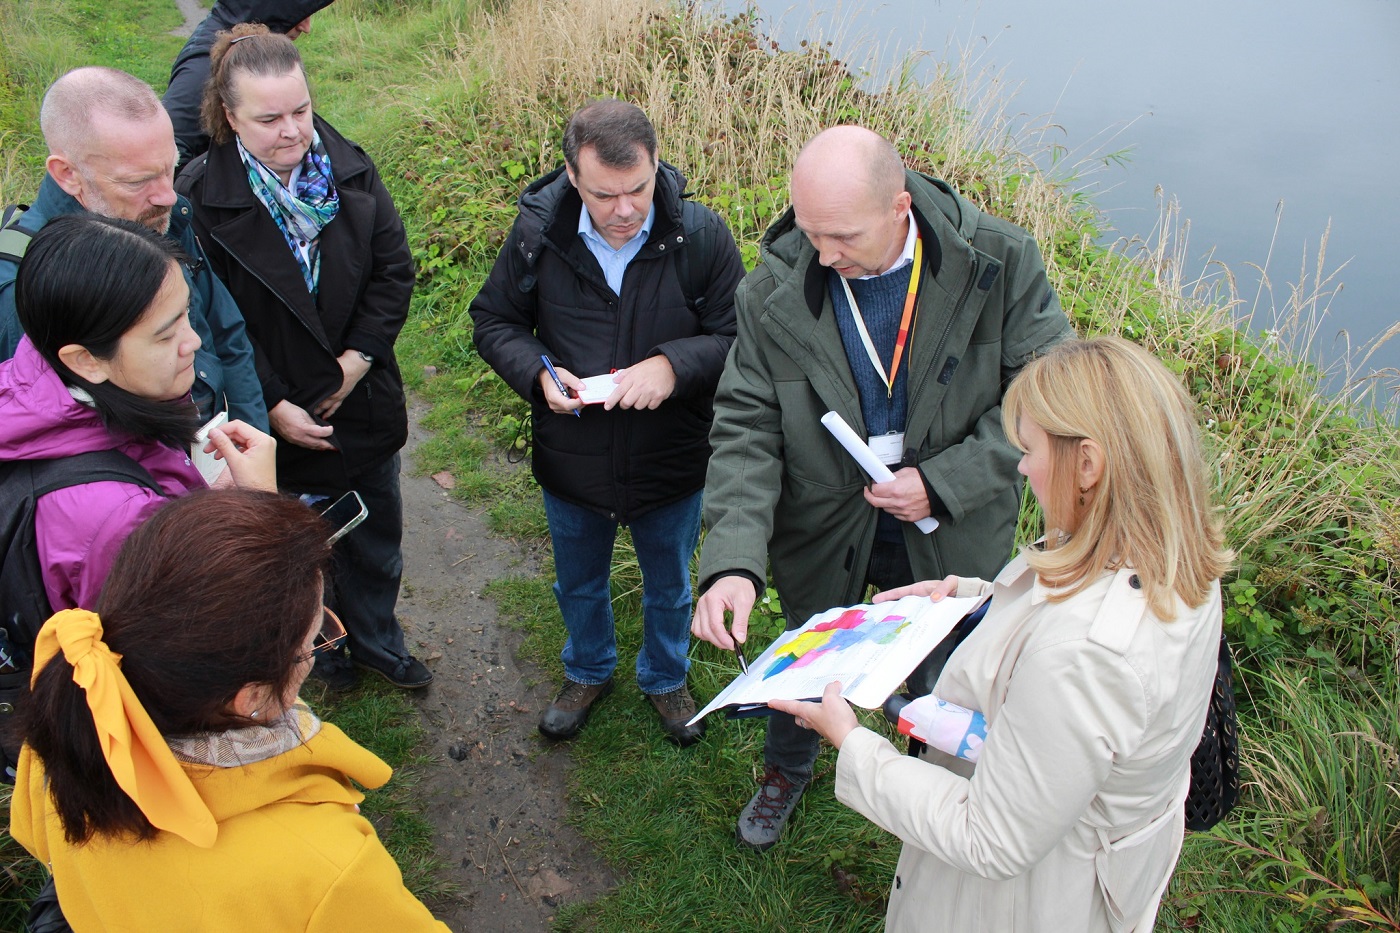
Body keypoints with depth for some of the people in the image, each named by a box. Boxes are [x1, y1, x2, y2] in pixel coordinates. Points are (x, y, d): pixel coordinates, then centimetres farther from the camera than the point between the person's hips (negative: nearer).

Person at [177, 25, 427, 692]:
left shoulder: (350, 169, -7)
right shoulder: (200, 199, -19)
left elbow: (394, 269, -4)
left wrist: (358, 360, -12)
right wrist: (274, 407, -18)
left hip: (365, 404, 4)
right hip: (281, 417, -3)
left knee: (377, 536, 21)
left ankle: (376, 640, 46)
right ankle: (319, 645, 46)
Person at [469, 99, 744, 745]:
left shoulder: (700, 235, -19)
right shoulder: (538, 233, -15)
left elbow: (739, 337, -13)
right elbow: (494, 321, -1)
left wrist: (674, 364, -31)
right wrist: (538, 373, -20)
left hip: (672, 466, -1)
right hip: (571, 466, 1)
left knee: (669, 588, 24)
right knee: (579, 584, 27)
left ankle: (666, 678, 54)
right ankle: (588, 672, 57)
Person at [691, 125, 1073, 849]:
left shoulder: (999, 262, -21)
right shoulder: (774, 292, -19)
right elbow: (745, 428, -18)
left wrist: (942, 482, -24)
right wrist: (730, 562, -32)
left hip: (949, 538, 0)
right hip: (824, 532, 1)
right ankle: (786, 771, 60)